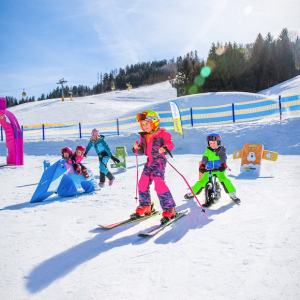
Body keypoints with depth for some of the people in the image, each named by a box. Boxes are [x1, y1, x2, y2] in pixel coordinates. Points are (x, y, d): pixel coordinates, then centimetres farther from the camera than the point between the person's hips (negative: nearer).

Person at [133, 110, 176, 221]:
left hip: (159, 161, -7)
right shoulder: (144, 137, 12)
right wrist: (137, 148, -5)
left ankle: (169, 209, -9)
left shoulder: (162, 134, -8)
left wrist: (165, 148, -32)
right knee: (142, 183, 5)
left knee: (159, 184, -17)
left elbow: (170, 144, -12)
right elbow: (142, 151, 16)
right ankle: (145, 207, 22)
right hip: (149, 162, 7)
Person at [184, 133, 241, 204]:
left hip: (219, 170, -2)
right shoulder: (208, 151, 6)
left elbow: (223, 157, -16)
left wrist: (223, 165, -35)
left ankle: (232, 194, -11)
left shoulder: (221, 150, 1)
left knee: (224, 180, -25)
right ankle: (192, 193, 15)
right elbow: (204, 158, -7)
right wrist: (202, 166, -26)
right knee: (202, 181, -6)